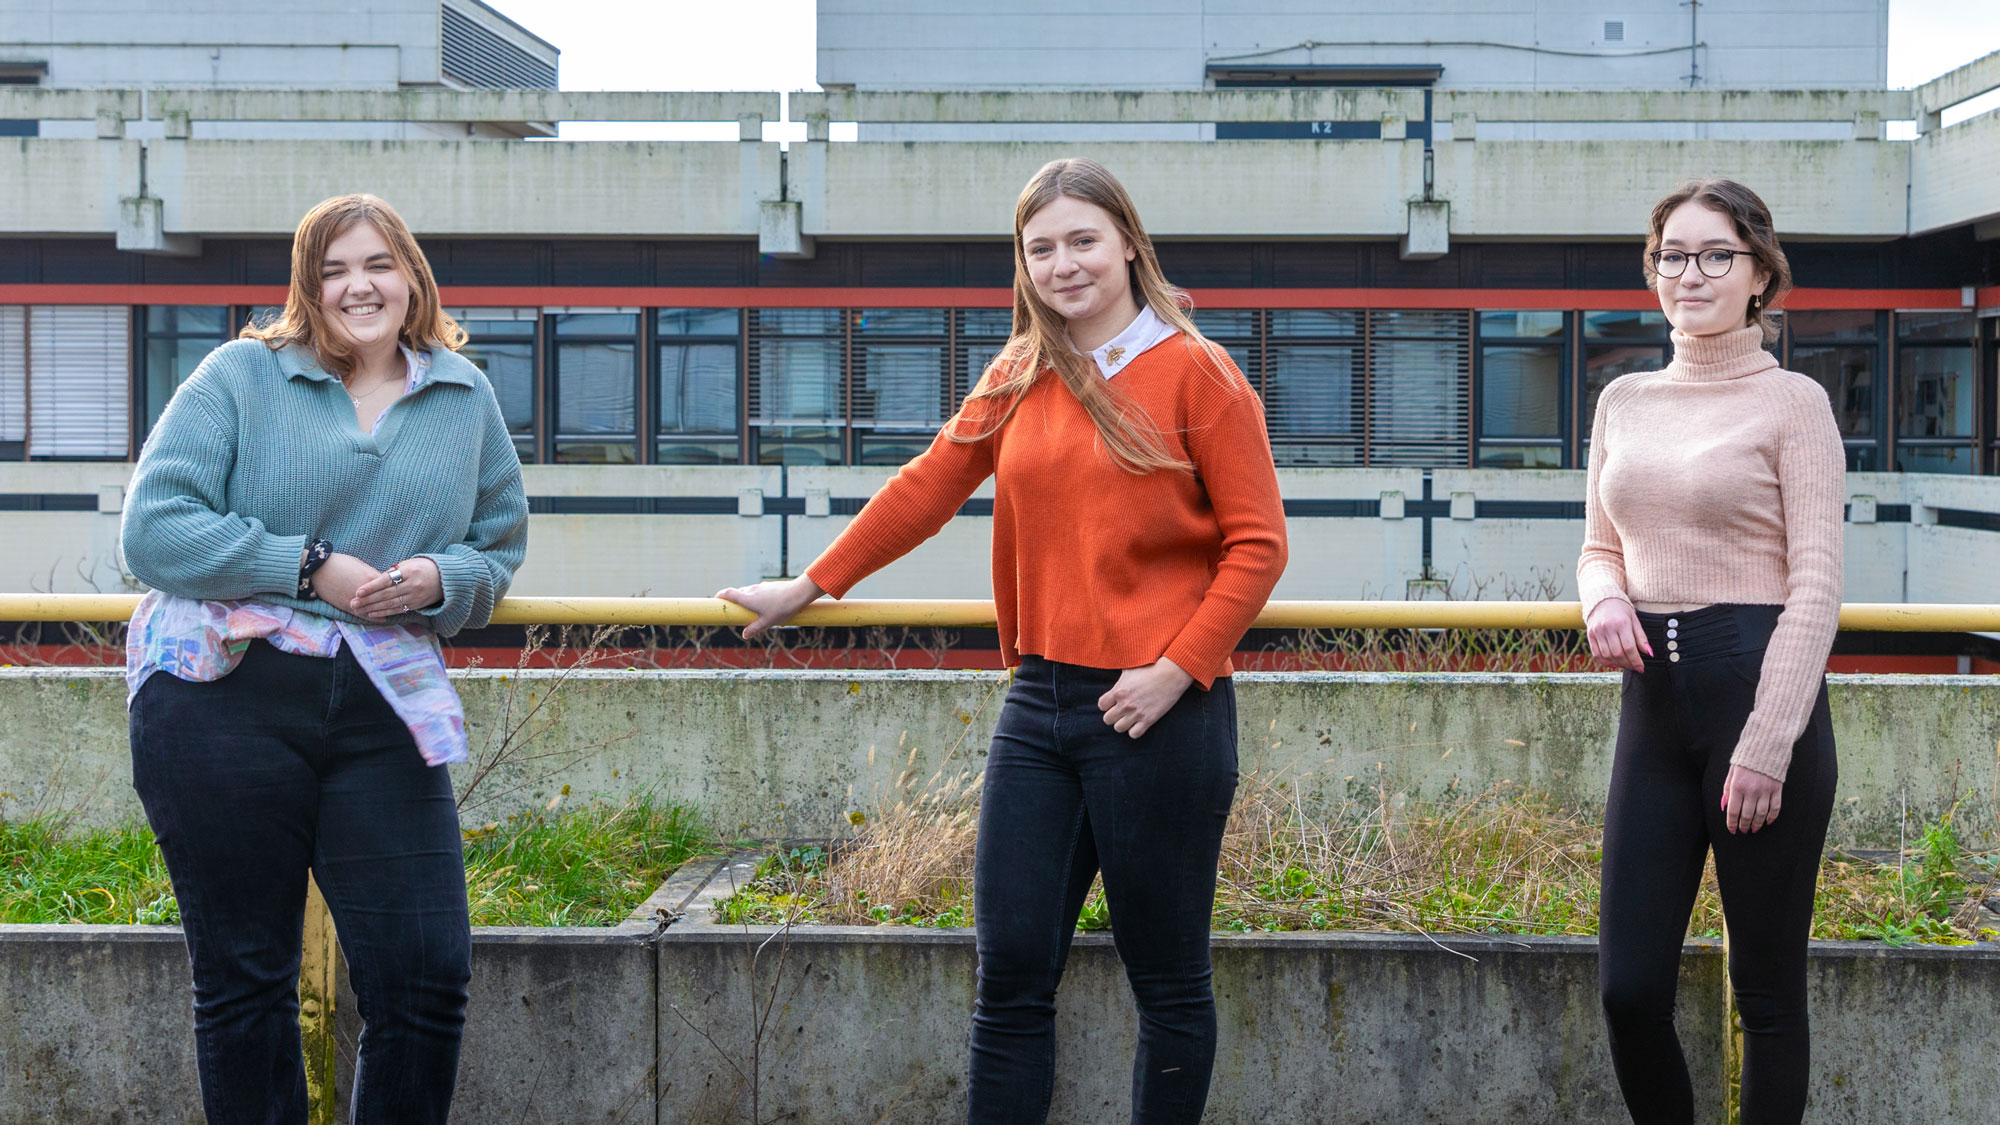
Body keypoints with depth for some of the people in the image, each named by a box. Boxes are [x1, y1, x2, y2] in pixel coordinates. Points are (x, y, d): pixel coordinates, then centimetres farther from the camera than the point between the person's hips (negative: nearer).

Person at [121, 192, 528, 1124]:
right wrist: (310, 567, -10)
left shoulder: (464, 398, 14)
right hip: (225, 697, -2)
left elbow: (499, 548, 21)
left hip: (384, 712, 3)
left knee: (429, 977, -4)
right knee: (243, 981, 5)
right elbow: (154, 528, -4)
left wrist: (440, 580, -3)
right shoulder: (242, 375, 4)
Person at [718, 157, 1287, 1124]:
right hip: (1041, 703, 5)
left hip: (1159, 713, -5)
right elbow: (927, 488, 22)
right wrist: (811, 586, 25)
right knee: (1010, 972, 5)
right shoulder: (1019, 380, 13)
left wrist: (1178, 667, -14)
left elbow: (1256, 544, -5)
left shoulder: (1195, 373, -2)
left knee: (1169, 984, 5)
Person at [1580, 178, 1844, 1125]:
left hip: (1761, 685, -5)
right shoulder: (1624, 402, 13)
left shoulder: (1791, 403, -3)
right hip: (1653, 697, 5)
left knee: (1767, 986, 4)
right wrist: (1603, 597, -4)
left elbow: (1815, 585, -8)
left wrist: (1768, 744, -15)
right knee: (1629, 987, 3)